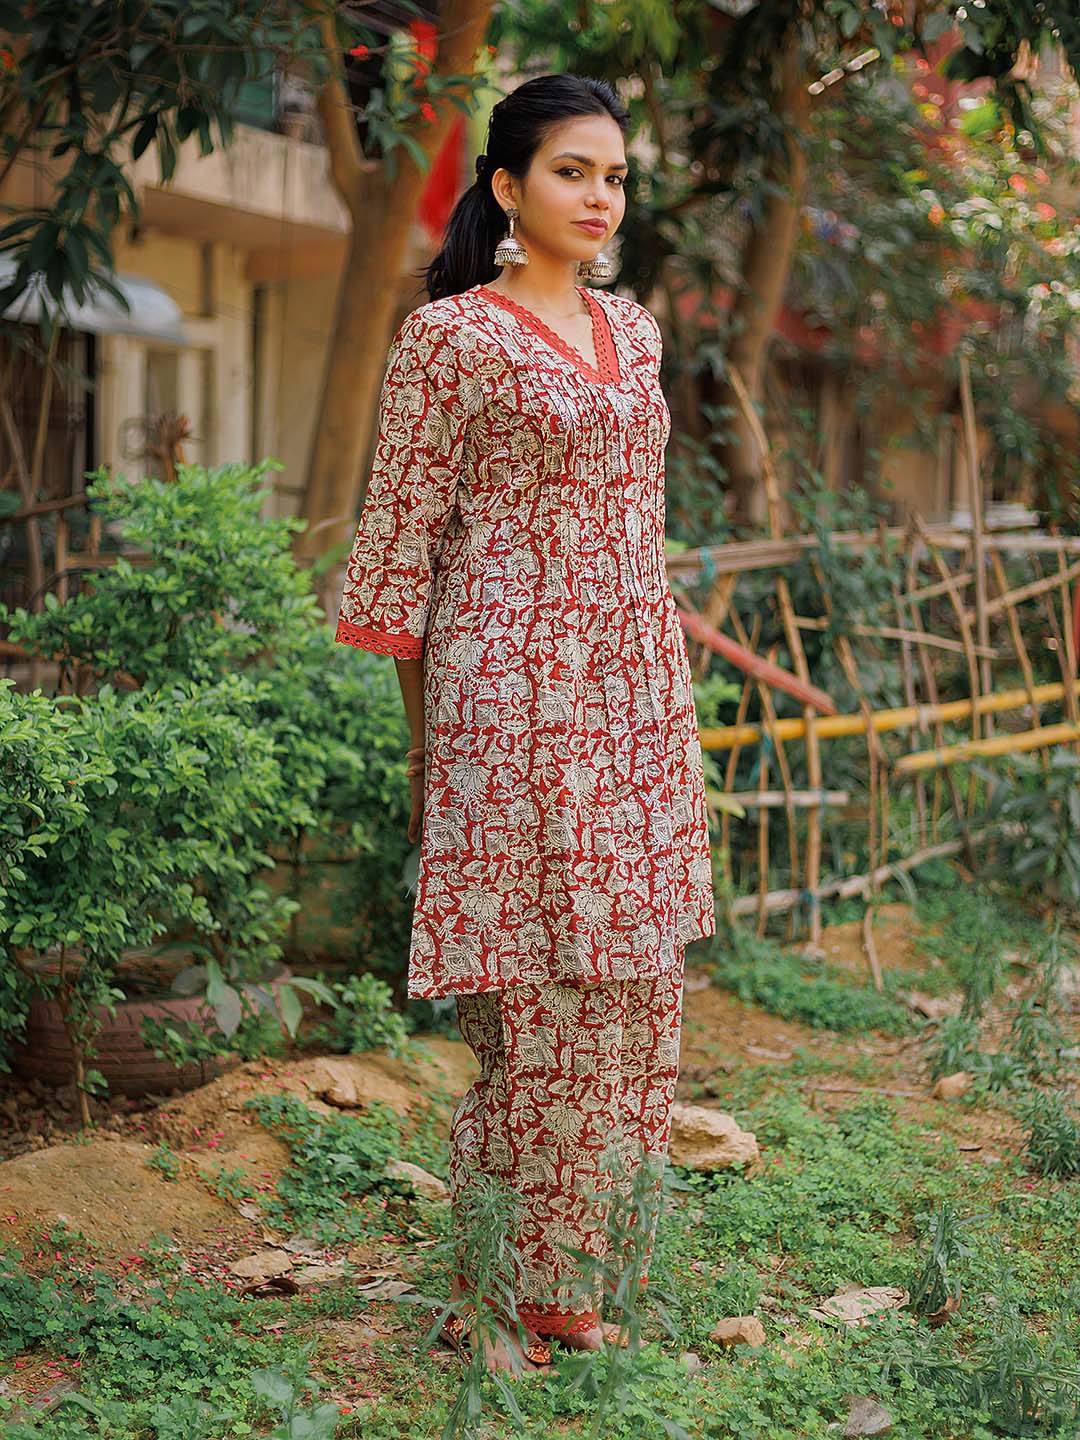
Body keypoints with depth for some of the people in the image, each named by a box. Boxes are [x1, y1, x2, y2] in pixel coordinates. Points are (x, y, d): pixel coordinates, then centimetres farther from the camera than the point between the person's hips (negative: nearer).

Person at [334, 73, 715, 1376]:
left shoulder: (630, 330, 15)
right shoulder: (450, 335, -5)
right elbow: (401, 541, -5)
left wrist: (672, 712, 18)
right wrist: (422, 743, -5)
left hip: (635, 698, 7)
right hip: (510, 695, -7)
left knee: (628, 988, 8)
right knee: (529, 1003, -4)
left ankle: (565, 1274, 22)